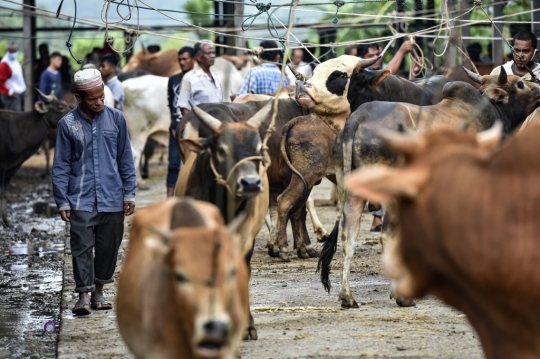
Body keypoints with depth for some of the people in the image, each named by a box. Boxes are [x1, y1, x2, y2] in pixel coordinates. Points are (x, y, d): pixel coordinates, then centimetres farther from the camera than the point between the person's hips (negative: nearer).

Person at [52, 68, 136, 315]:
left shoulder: (116, 119, 3)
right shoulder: (68, 124, -1)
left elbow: (125, 159, 9)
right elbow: (61, 166, 2)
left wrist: (129, 193, 7)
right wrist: (63, 202, -1)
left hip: (112, 199, 2)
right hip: (81, 200, -2)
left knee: (109, 246, 8)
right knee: (82, 247, -8)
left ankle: (99, 290, 21)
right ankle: (84, 295, -6)